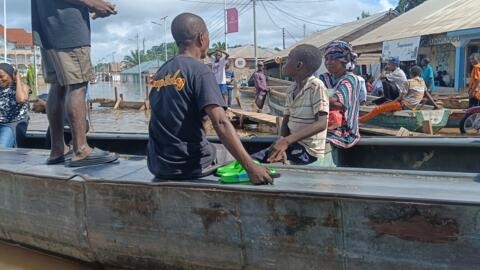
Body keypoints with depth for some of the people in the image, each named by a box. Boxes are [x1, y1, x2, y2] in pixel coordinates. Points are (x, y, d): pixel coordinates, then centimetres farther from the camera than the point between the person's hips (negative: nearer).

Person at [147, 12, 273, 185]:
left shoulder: (161, 72, 8)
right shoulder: (200, 71, -14)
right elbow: (221, 123, -26)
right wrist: (250, 167, -28)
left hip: (157, 164, 7)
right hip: (187, 164, -7)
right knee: (237, 153, 21)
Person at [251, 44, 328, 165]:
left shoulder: (316, 86, -15)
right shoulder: (291, 90, 8)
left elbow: (321, 123, -22)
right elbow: (286, 121, 9)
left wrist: (286, 141, -29)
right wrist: (281, 142, -13)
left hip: (309, 150, -7)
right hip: (293, 144, 7)